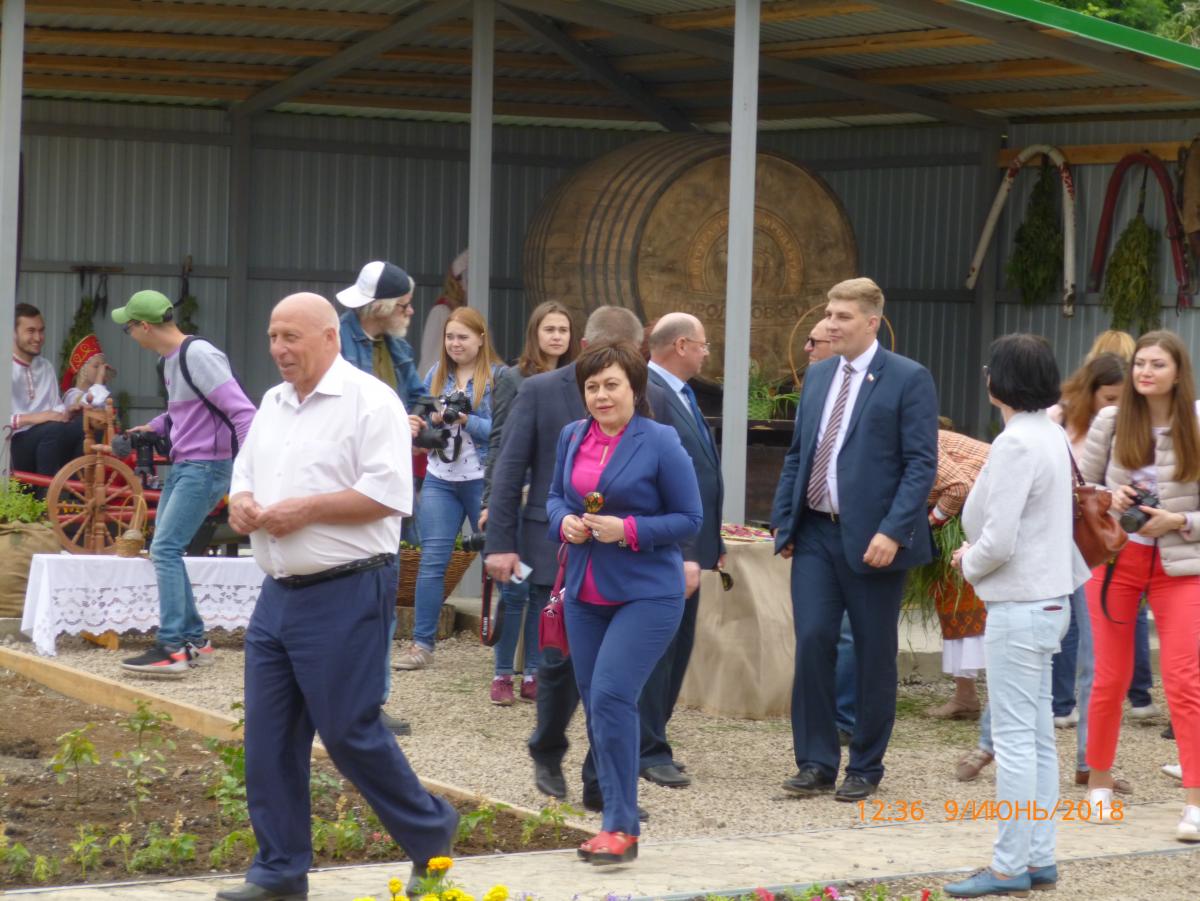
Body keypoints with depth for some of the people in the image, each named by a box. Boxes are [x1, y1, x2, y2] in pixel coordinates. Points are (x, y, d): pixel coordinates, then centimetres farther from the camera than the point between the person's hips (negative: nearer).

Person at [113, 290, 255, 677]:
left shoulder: (198, 355, -18)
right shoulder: (171, 359, 12)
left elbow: (241, 411, -22)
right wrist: (153, 427, 13)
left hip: (205, 467, -10)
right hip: (182, 466, 10)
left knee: (165, 550, -15)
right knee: (165, 552, 12)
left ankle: (171, 649, -14)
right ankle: (195, 641, 18)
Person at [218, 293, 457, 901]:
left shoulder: (368, 401, -11)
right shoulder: (273, 405, 15)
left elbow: (389, 492, -19)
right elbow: (245, 471, 22)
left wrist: (306, 509, -19)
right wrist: (241, 502, -1)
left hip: (346, 594, -8)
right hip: (279, 593, 8)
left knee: (349, 731, -5)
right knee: (269, 738, 6)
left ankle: (430, 835, 15)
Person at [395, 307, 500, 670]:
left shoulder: (498, 377, -5)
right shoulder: (436, 375, 11)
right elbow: (425, 420, 16)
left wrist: (464, 420, -21)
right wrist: (417, 427, -6)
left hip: (483, 480, -4)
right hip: (440, 479, 4)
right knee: (431, 560, 0)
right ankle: (422, 644, 3)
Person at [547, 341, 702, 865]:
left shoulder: (660, 443, -10)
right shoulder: (572, 438, 6)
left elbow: (690, 519, -7)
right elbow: (555, 498, 18)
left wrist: (630, 530, -20)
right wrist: (564, 522, -4)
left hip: (646, 595, -6)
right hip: (585, 594, 6)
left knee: (610, 697, -17)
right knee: (594, 703, 10)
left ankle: (622, 829, -10)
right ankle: (615, 818, 22)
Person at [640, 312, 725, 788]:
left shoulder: (681, 396, 15)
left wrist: (712, 545, 19)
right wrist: (681, 554, -24)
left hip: (686, 550, 10)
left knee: (676, 651, 14)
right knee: (657, 653, -3)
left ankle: (649, 743, 22)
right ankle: (650, 751, 4)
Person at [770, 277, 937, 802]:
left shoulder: (908, 380, -6)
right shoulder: (818, 376, 13)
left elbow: (921, 464, -11)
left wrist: (892, 531, -19)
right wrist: (783, 520, 9)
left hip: (872, 538, -5)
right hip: (815, 533, 5)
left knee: (874, 656, 4)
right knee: (811, 642, -4)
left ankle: (865, 768, 15)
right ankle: (816, 763, 5)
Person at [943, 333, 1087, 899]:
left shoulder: (1015, 444, -20)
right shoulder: (1052, 435, 10)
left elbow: (998, 541, -23)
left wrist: (969, 563, -3)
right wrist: (976, 552, 11)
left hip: (1019, 608, -10)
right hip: (1049, 601, 10)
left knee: (1014, 739, -4)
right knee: (1038, 737, 13)